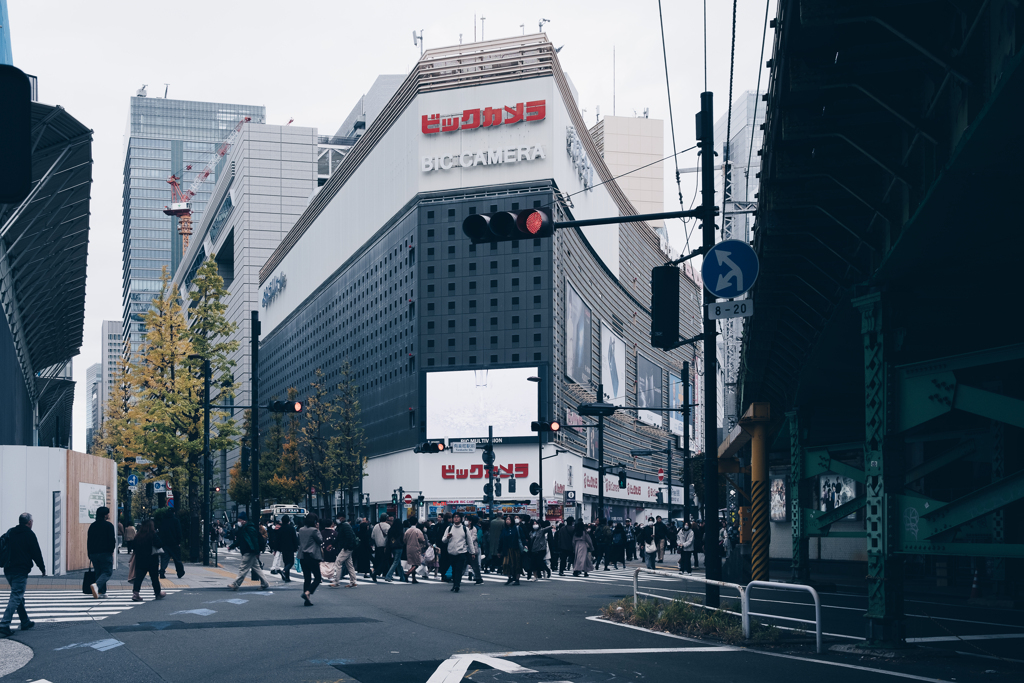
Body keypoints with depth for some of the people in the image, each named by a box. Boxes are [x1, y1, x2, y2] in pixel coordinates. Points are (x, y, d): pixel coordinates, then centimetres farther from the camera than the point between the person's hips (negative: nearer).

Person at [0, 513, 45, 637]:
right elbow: (36, 553, -6)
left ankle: (25, 622, 28)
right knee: (16, 598, -8)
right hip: (21, 571, -8)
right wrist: (43, 568, 5)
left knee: (18, 596, 20)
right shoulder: (29, 534, -7)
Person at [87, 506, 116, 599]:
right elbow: (112, 540, -9)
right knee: (107, 572, -4)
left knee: (99, 572, 14)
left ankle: (102, 592, 9)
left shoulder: (92, 526, 12)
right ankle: (97, 585, -29)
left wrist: (90, 554, 18)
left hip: (93, 553, 6)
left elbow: (88, 540, 14)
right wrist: (112, 550, 4)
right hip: (105, 553, -6)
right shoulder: (109, 525, -6)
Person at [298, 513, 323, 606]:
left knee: (307, 578, 10)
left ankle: (306, 600, 6)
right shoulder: (314, 530, -13)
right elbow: (320, 540, -7)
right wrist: (318, 531, 1)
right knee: (317, 578, 2)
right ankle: (307, 593, -19)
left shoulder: (301, 530, 8)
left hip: (302, 556, 7)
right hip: (312, 557, -7)